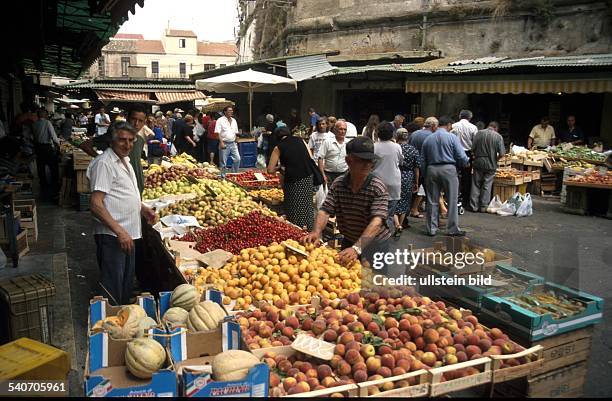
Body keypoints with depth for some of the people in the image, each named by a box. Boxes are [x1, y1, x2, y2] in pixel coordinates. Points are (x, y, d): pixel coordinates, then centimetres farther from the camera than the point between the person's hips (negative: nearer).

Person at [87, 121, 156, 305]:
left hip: (128, 234, 10)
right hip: (111, 236, -10)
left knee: (127, 285, 21)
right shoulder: (104, 163, -15)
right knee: (112, 292, -1)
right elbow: (96, 205, -21)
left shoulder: (124, 161, 15)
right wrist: (120, 231, -24)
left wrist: (142, 208, 12)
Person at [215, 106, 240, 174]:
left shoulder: (234, 121, 13)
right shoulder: (220, 120, -6)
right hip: (224, 144, -6)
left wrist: (235, 142, 14)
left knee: (237, 159, 2)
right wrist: (221, 142, -19)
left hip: (233, 144, 6)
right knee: (223, 162, 0)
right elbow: (218, 133, -12)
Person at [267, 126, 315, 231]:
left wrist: (280, 168, 18)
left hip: (293, 181, -4)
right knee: (307, 206, 17)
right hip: (308, 178, 4)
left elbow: (270, 170, 0)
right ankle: (309, 232, 26)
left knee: (295, 211, 5)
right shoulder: (300, 140, 10)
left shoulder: (278, 147, 1)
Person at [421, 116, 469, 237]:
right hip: (448, 169, -4)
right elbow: (462, 157, -8)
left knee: (432, 201, 9)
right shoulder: (452, 137, -4)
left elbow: (423, 160, 10)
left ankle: (431, 229, 14)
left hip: (431, 169, 4)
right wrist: (461, 165, 13)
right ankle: (453, 229, 8)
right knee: (452, 201, 4)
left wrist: (425, 175, 16)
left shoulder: (428, 139, 9)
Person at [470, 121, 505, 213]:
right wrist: (495, 159, 11)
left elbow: (473, 148, -5)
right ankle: (483, 207, 12)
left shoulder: (479, 133, -3)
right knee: (487, 185, 8)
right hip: (491, 164, -1)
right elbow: (501, 154, -9)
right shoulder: (498, 137, -5)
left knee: (476, 184, 9)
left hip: (478, 163, 1)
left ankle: (474, 206, 11)